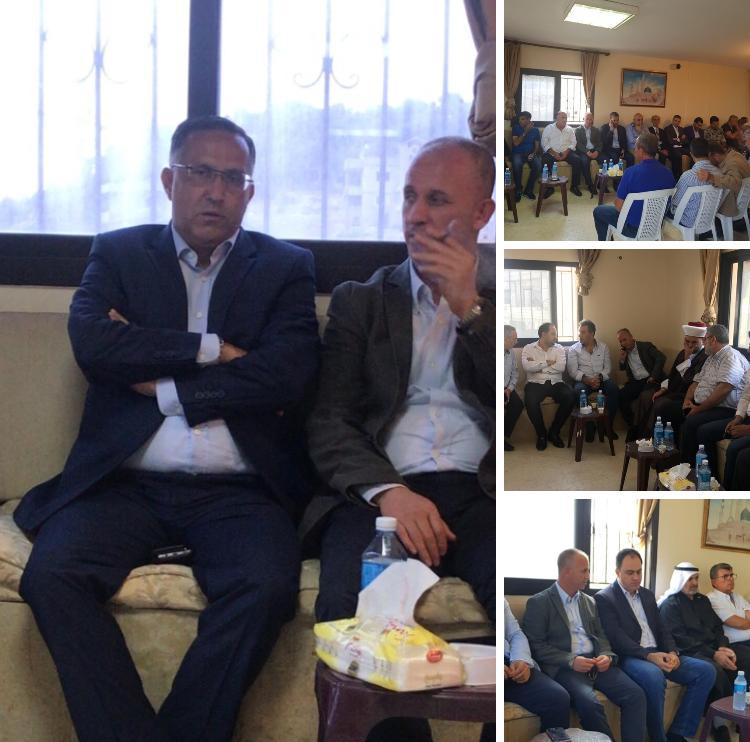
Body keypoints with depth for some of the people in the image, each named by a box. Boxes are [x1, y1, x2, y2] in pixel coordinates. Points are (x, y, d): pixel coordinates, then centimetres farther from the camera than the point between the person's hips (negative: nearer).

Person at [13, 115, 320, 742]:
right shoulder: (118, 254, 15)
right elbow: (91, 343, -5)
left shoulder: (286, 268, 12)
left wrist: (162, 385, -4)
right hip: (127, 482, 1)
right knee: (51, 574, -26)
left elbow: (288, 373, -5)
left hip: (237, 491, -1)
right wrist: (209, 349, -7)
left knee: (266, 587, -30)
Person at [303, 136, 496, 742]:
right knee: (352, 608, -33)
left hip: (482, 493, 0)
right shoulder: (360, 301, 20)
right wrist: (387, 490, -12)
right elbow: (328, 424, 8)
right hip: (380, 492, 1)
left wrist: (470, 309, -2)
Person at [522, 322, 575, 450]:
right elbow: (527, 366, -15)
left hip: (555, 383, 3)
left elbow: (561, 367, -7)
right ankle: (541, 434, -11)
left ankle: (554, 432, -8)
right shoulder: (528, 348, 6)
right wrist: (548, 363, -7)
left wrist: (537, 365, -8)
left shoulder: (559, 349, 13)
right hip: (536, 383, -3)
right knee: (530, 400, -36)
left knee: (570, 397, -27)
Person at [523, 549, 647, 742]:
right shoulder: (539, 603, 0)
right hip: (564, 667, -6)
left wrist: (606, 656, -4)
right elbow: (535, 645, -7)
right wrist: (571, 660, -18)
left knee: (635, 695, -18)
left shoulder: (589, 601, 20)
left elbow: (601, 636, 19)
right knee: (589, 703, -33)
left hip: (596, 663, 6)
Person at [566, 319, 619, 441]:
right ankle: (589, 426, -22)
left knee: (614, 389, -29)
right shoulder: (573, 349, 4)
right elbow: (572, 371, -5)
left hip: (601, 379, 2)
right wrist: (586, 379, -22)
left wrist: (599, 378, -16)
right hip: (583, 380, -2)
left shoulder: (603, 347, 10)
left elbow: (608, 367, 5)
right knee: (579, 391, -37)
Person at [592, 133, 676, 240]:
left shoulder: (631, 172, -25)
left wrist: (616, 201, 5)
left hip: (634, 228, -6)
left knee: (598, 211, 21)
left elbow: (619, 206, -20)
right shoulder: (668, 174, -9)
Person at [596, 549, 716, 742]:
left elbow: (662, 630, 17)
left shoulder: (648, 595, 21)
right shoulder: (604, 598, -3)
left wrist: (672, 652, -5)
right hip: (630, 657, -7)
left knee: (706, 670, -10)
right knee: (654, 676, -39)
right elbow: (617, 638, -14)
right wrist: (648, 655, -26)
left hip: (658, 655, 8)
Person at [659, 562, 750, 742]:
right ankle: (720, 722, -23)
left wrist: (723, 647, -6)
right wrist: (714, 655, -20)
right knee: (715, 670, -37)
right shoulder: (670, 604, -2)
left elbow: (717, 627, 18)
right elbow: (679, 639, -12)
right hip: (689, 653, -7)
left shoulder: (703, 600, 21)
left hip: (712, 648, 7)